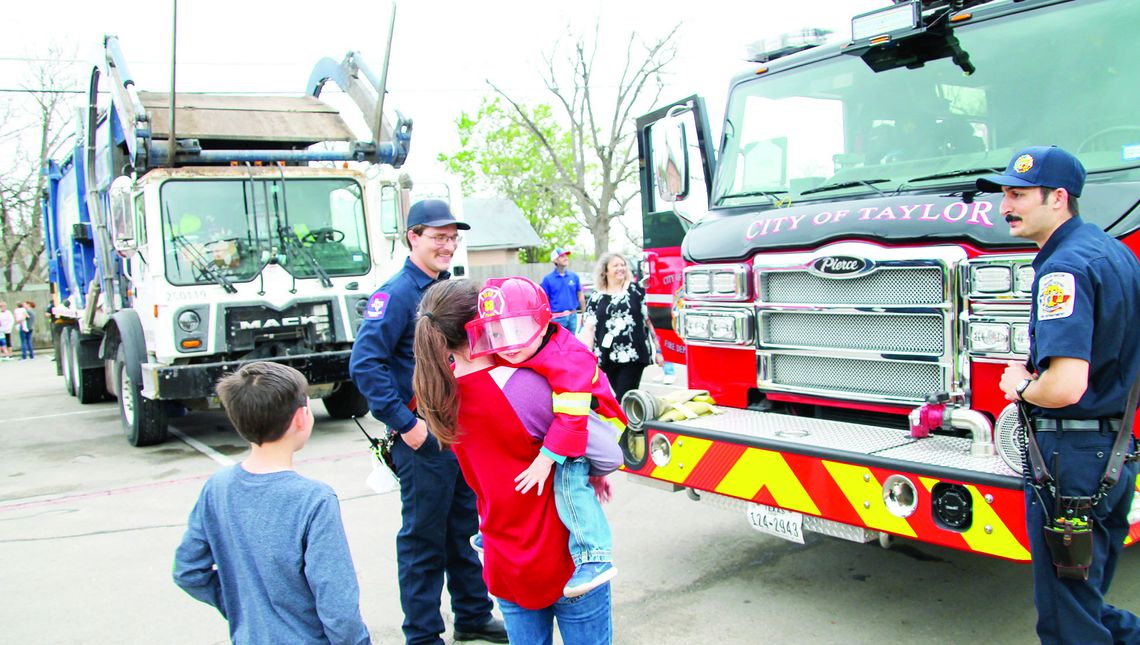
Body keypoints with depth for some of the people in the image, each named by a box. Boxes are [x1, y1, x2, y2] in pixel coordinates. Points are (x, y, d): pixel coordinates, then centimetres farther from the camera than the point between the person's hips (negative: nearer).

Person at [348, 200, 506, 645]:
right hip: (424, 438, -7)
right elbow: (365, 365, -20)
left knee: (467, 529, 18)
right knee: (424, 540, 5)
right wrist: (404, 423, -21)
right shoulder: (396, 295, -13)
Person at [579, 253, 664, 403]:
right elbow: (589, 328, 2)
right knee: (622, 397, 10)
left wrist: (657, 350, 3)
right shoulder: (596, 298, 7)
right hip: (607, 358, 2)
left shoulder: (636, 290, 5)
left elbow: (650, 319, 5)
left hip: (634, 355, -2)